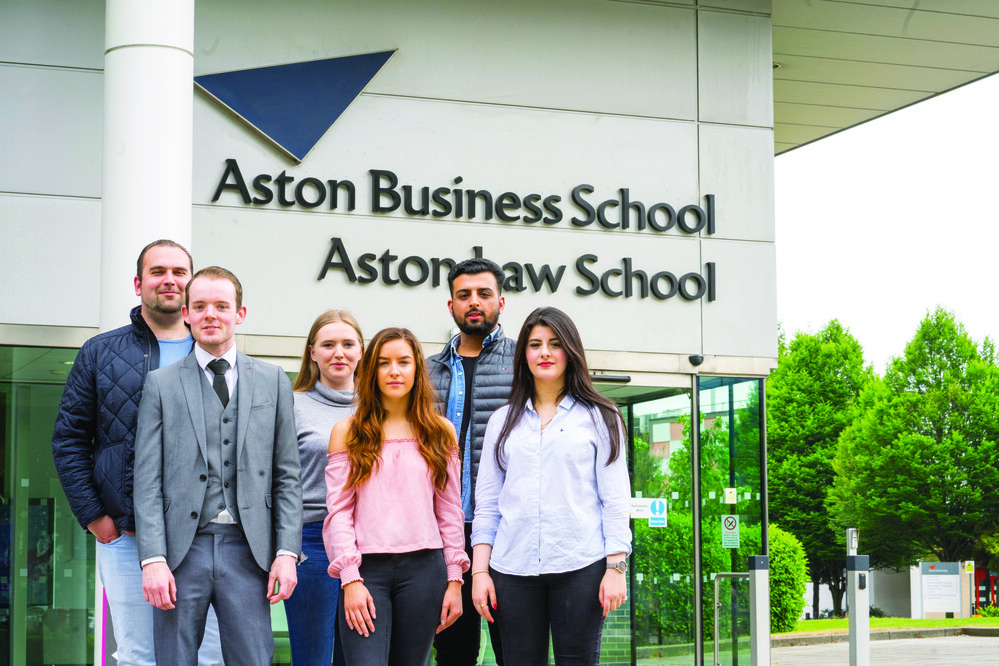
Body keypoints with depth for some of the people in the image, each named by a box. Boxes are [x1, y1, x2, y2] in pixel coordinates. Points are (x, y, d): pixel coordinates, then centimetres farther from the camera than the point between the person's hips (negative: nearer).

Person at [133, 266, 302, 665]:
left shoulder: (273, 382, 12)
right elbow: (148, 480, 2)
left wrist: (287, 552, -1)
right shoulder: (161, 384, 8)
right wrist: (153, 559, -9)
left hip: (248, 550, 1)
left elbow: (287, 476, 10)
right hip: (182, 548, 0)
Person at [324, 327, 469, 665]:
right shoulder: (348, 432, 6)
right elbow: (339, 511, 1)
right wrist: (350, 579, -8)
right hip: (366, 569, -2)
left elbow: (450, 511, 11)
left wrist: (454, 579, 5)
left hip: (424, 567, 2)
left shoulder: (440, 432, 11)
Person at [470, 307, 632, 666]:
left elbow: (615, 499, 4)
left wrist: (616, 568, -5)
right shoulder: (503, 421, 15)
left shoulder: (599, 418, 8)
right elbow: (487, 504, 13)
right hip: (513, 568, 2)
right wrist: (479, 570, 5)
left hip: (580, 566, -2)